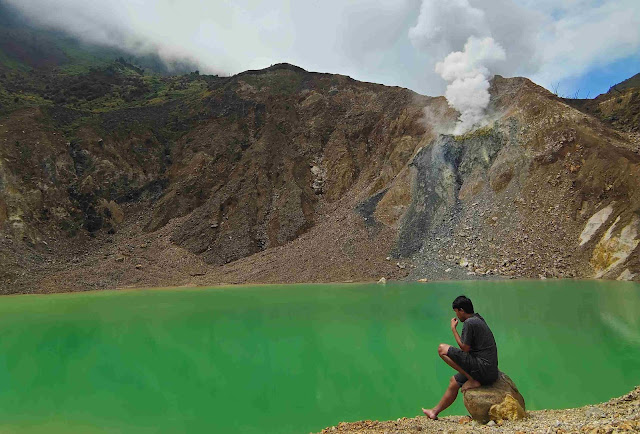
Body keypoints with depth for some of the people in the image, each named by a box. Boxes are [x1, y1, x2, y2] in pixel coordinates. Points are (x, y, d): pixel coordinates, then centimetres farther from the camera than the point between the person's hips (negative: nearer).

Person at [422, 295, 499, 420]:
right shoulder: (478, 319, 16)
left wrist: (453, 329, -4)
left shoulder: (469, 322, -14)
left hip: (483, 367, -10)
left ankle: (472, 381, -5)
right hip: (491, 370, 10)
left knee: (442, 349, -9)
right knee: (454, 381, 23)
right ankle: (435, 411, 31)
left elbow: (465, 348, -13)